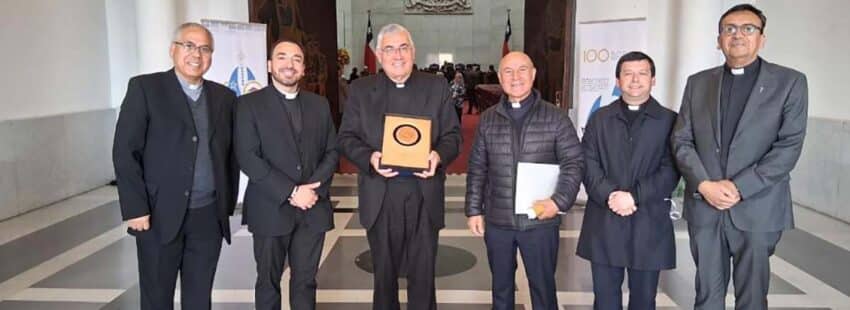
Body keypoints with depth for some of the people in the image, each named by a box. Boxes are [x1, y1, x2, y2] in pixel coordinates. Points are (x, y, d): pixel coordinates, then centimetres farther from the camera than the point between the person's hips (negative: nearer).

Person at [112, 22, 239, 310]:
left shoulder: (224, 97, 9)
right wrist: (135, 209, -12)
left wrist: (228, 205, 7)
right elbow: (125, 152, -7)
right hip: (160, 215, -3)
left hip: (209, 216, 3)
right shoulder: (145, 88, -3)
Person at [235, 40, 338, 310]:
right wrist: (291, 192, -16)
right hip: (271, 209, -2)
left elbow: (332, 152, 7)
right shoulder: (249, 104, -2)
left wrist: (313, 188, -10)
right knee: (268, 281, 11)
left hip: (314, 208, 3)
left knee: (305, 280, 11)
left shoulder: (320, 104, 10)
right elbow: (248, 158, -11)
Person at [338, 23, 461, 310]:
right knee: (384, 271, 15)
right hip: (380, 195, 0)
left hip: (424, 195, 0)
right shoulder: (361, 89, 5)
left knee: (423, 272, 9)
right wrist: (369, 157, -17)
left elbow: (452, 135, 4)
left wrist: (438, 155, -17)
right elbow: (347, 138, 3)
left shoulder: (437, 87, 5)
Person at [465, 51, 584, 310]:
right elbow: (477, 169, 7)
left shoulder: (556, 118, -3)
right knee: (501, 286, 17)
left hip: (540, 221, -2)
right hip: (497, 221, 3)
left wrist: (560, 201, -17)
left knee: (542, 286, 10)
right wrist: (474, 210, 3)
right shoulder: (487, 119, 4)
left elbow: (574, 163, -4)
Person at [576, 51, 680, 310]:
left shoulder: (669, 120, 4)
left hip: (649, 223, -1)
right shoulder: (599, 118, 11)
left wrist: (634, 196, -16)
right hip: (604, 222, 2)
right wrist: (609, 195, -15)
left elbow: (671, 170, -5)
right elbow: (588, 163, 2)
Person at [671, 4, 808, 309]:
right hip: (704, 207, 2)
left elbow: (789, 145, -7)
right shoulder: (698, 82, 9)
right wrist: (704, 185, -11)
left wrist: (740, 188, -15)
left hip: (757, 209, -2)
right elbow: (681, 140, 4)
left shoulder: (790, 82, 1)